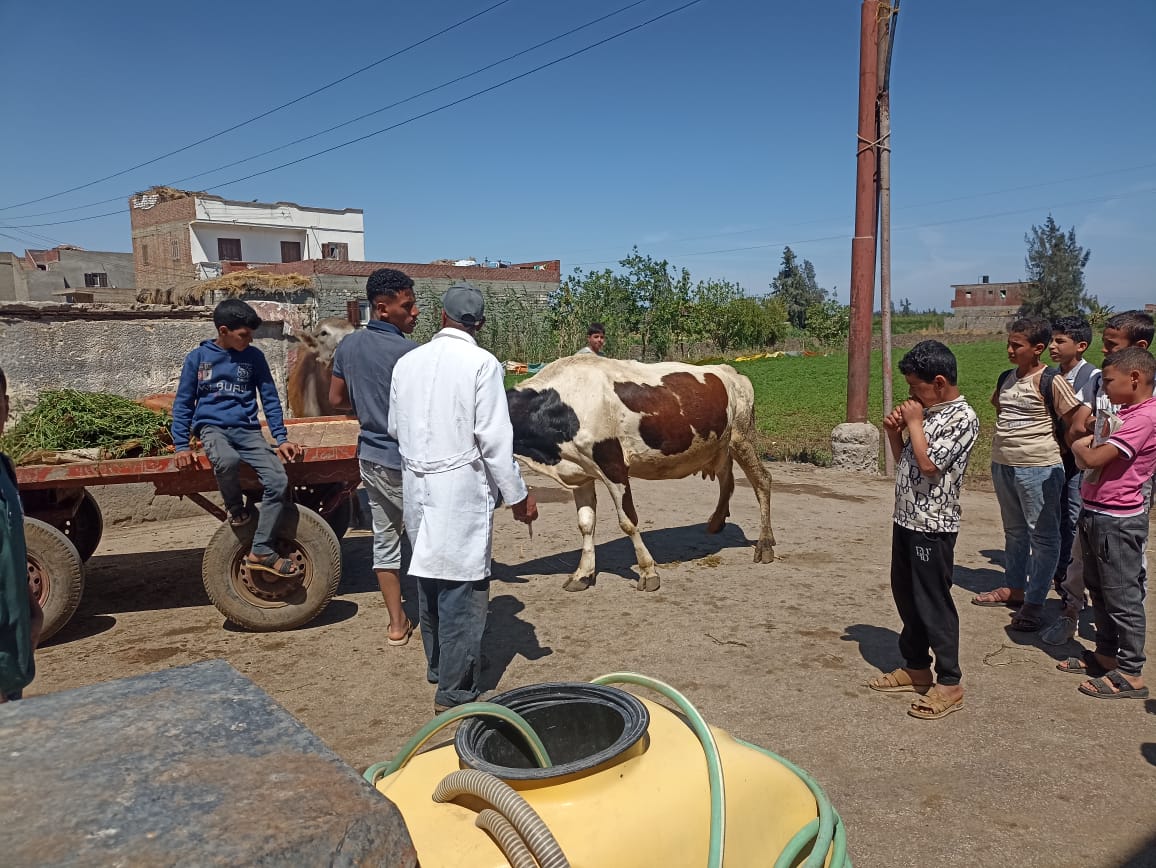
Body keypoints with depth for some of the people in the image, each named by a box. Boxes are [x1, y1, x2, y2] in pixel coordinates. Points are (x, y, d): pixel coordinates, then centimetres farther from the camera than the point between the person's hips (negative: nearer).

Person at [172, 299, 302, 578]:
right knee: (228, 460, -38)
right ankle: (235, 508, -5)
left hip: (247, 429, 2)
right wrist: (182, 445, -2)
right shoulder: (198, 358, 2)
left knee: (278, 481, -20)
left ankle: (261, 550, -9)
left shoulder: (254, 357, 6)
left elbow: (270, 398, 10)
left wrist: (281, 438, 2)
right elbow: (183, 403, 7)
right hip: (213, 427, -2)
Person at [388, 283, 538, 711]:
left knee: (430, 581, 20)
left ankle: (438, 665, 37)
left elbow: (394, 427, 13)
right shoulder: (482, 363, -12)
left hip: (417, 488, 6)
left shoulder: (407, 362, 5)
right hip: (462, 490, -6)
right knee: (462, 589, 3)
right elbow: (495, 438, -14)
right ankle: (455, 690, 11)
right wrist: (518, 495, -6)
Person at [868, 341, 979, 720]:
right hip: (905, 519, 9)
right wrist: (894, 432, 0)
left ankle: (949, 684, 12)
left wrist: (915, 423, -13)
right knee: (906, 597, 17)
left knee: (933, 604, -1)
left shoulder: (962, 417, -15)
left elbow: (928, 463, -24)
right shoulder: (927, 411, 11)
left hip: (933, 526, -9)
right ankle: (916, 668, 31)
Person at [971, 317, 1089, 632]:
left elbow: (1080, 417, -15)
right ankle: (1013, 587, 33)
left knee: (1042, 535, 1)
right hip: (1002, 465, 8)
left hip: (1038, 468, -8)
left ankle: (1034, 603, 7)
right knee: (1014, 531, 19)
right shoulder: (1006, 378, 7)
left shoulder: (1050, 382, -14)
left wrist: (1064, 446, -6)